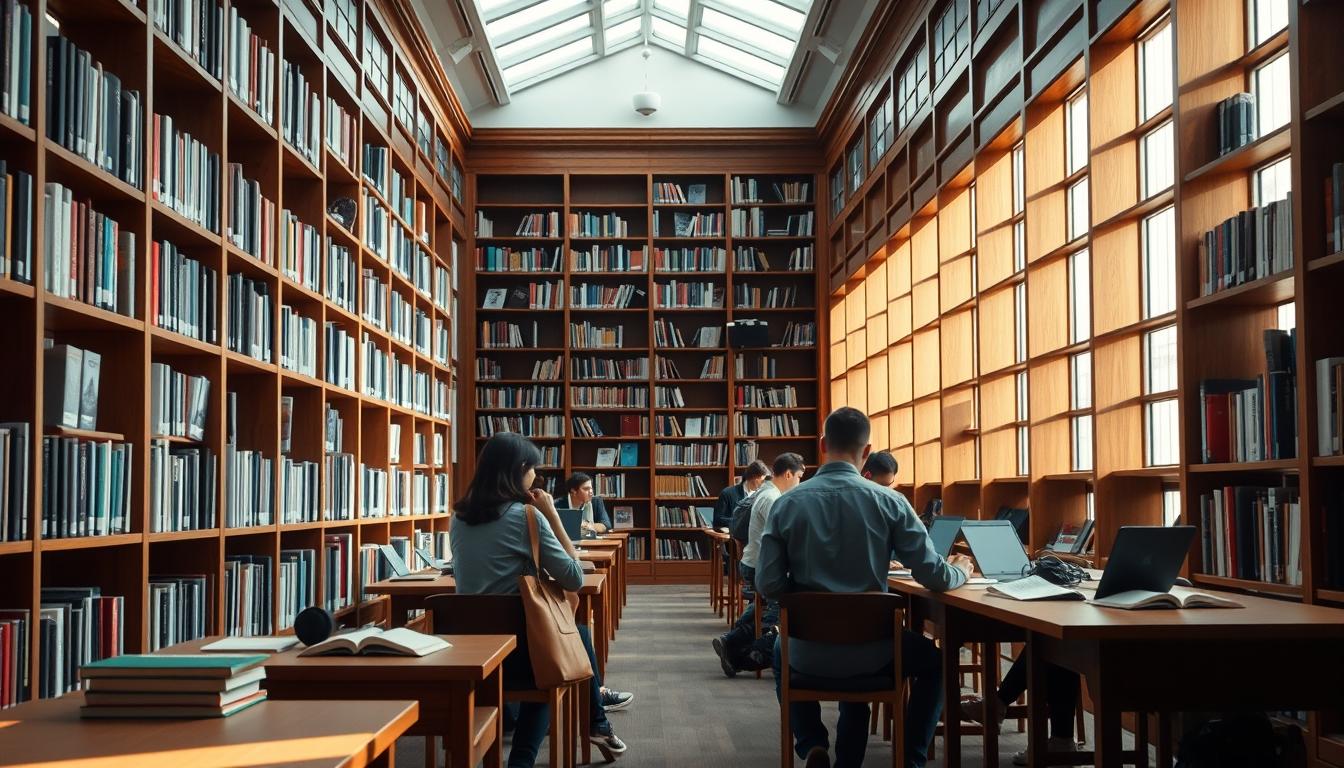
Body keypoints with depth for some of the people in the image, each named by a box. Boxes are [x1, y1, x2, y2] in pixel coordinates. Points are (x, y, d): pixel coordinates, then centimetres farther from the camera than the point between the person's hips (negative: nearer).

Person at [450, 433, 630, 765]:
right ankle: (596, 723, 39)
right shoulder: (525, 514, -13)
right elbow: (574, 578, -10)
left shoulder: (460, 515, 6)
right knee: (577, 632, 26)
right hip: (514, 646, -6)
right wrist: (552, 515, -6)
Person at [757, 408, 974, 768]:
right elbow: (934, 577, -7)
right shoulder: (889, 502, -10)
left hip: (809, 652, 1)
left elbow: (768, 585, -7)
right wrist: (961, 571, 16)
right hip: (871, 650, -1)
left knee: (782, 653, 38)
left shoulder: (786, 504, -7)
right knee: (933, 660, 31)